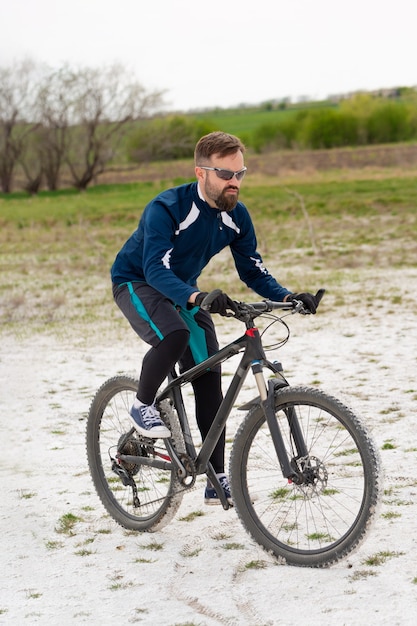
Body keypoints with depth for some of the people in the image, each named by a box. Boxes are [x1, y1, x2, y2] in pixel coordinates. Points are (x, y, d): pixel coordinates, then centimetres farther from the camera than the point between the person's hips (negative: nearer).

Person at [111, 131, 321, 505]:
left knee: (209, 379, -6)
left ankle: (217, 482, -1)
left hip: (183, 291, 6)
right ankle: (143, 406, -9)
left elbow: (253, 270, -5)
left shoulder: (236, 216, -11)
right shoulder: (166, 209, -30)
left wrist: (287, 297, -24)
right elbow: (156, 269, -39)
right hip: (137, 283, -6)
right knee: (173, 335, -37)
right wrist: (195, 298, -57)